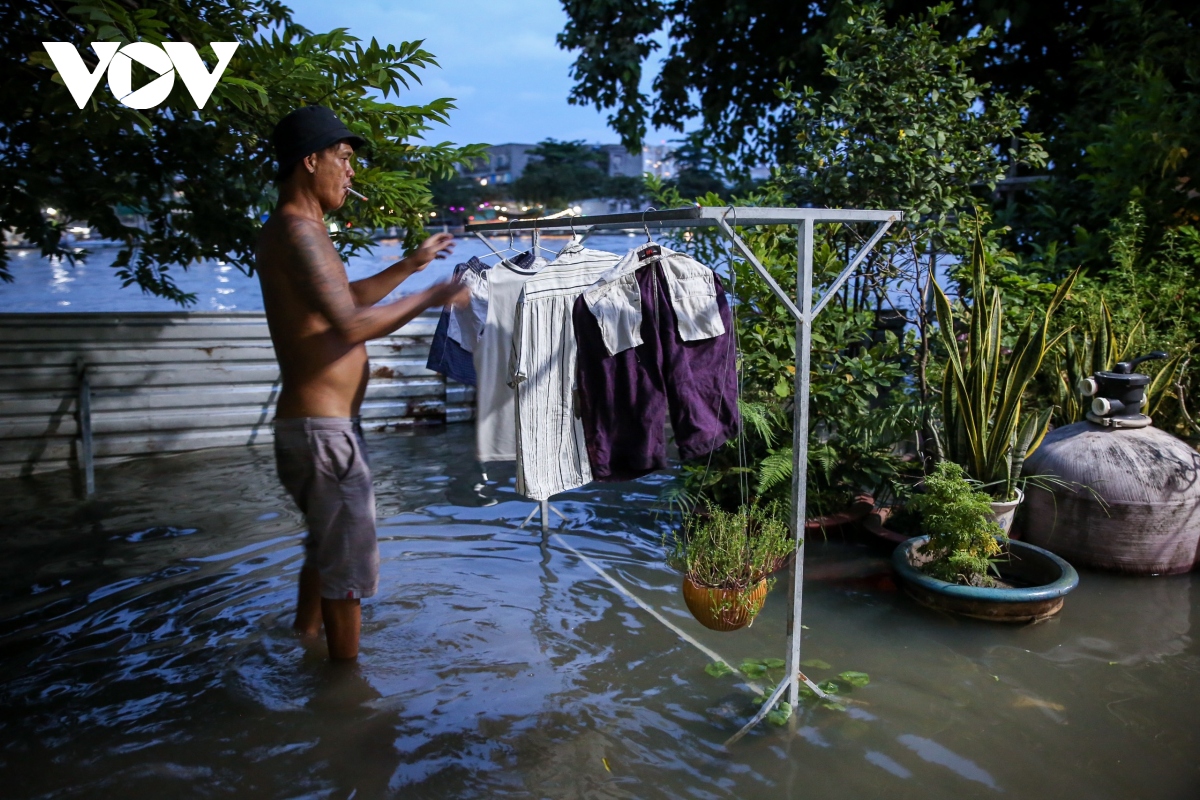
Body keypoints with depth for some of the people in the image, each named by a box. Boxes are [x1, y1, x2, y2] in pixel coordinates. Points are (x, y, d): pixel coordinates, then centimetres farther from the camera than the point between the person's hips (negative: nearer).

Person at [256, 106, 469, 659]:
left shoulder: (297, 230, 14)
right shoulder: (297, 231, -19)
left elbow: (345, 298, 27)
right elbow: (351, 324, -29)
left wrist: (410, 265, 24)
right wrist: (430, 297, -21)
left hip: (320, 423, 11)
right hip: (322, 428, -11)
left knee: (326, 541, 28)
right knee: (348, 562, 4)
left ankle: (304, 642, 46)